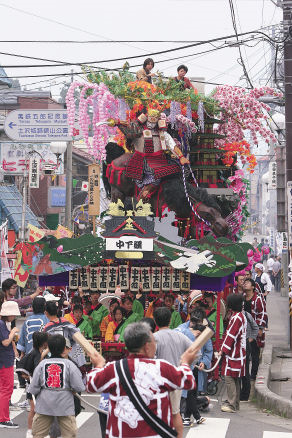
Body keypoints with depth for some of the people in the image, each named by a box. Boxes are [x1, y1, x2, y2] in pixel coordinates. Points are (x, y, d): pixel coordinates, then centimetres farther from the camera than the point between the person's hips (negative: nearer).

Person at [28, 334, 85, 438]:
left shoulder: (42, 364, -2)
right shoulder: (69, 364, -7)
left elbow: (33, 389, -2)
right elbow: (79, 388, -10)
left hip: (44, 406, 2)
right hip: (65, 407, -2)